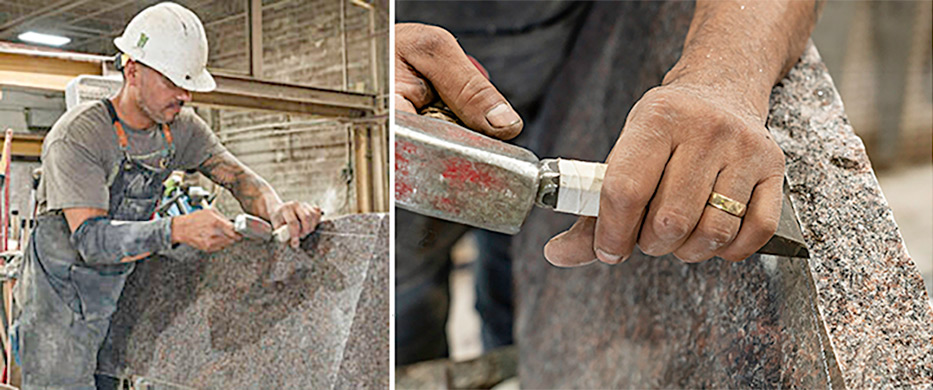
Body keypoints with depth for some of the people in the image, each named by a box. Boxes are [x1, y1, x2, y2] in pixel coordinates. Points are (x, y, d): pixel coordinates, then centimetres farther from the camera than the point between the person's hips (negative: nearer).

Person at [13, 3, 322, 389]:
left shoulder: (181, 128, -2)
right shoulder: (77, 135, -21)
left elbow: (237, 176, -6)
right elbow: (91, 239, -29)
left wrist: (275, 208, -29)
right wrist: (178, 229, -44)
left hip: (118, 299, 6)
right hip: (60, 309, -6)